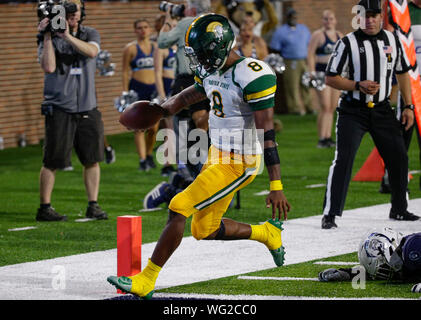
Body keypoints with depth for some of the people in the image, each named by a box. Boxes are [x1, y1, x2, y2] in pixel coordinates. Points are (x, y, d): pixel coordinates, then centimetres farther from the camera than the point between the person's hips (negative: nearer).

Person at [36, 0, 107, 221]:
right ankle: (44, 207, 4)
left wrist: (67, 36, -22)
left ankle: (93, 205, 13)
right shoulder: (48, 38, 1)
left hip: (88, 108, 3)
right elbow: (49, 67, -14)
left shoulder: (90, 34, 9)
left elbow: (91, 51, -14)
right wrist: (48, 37, -14)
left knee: (92, 159, 4)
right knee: (52, 161, -3)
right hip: (59, 108, -3)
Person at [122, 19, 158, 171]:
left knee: (154, 127, 3)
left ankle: (149, 155, 24)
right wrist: (125, 94, -7)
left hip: (154, 89, 4)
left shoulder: (156, 47, 11)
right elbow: (125, 72, 0)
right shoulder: (130, 48, 1)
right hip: (137, 89, -3)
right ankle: (142, 160, -9)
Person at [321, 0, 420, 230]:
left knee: (399, 157, 5)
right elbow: (330, 78, -8)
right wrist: (358, 86, -21)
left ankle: (399, 210, 23)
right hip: (353, 111, -4)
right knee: (343, 159, -14)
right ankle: (329, 215, -11)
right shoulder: (348, 43, -8)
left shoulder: (392, 40, 6)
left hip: (382, 110, 5)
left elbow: (402, 73, 16)